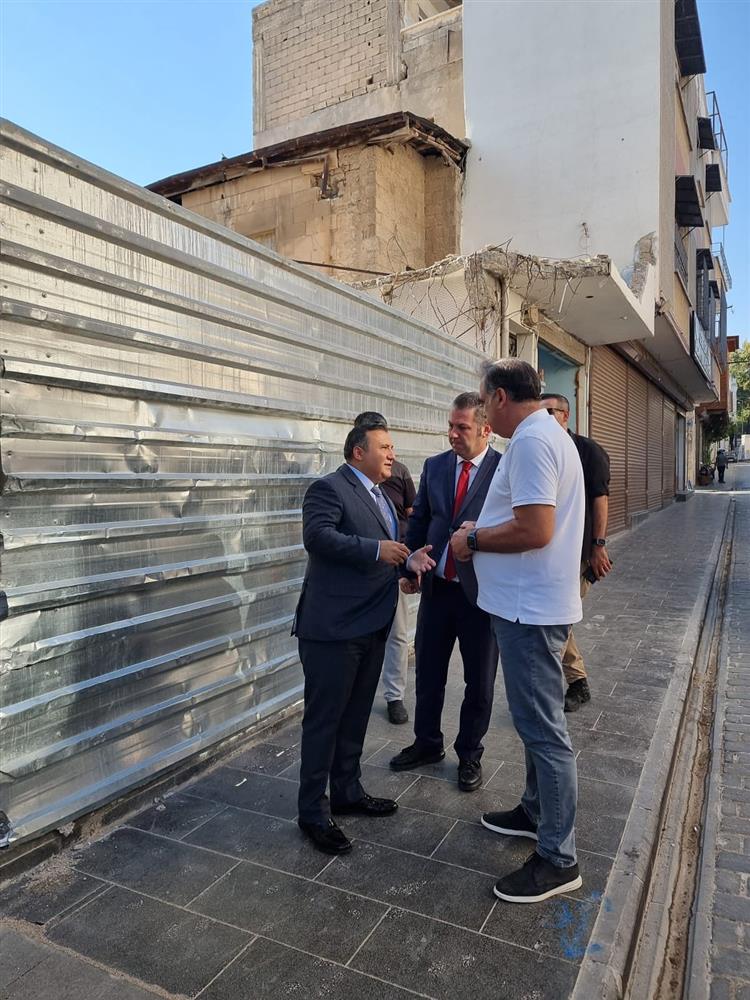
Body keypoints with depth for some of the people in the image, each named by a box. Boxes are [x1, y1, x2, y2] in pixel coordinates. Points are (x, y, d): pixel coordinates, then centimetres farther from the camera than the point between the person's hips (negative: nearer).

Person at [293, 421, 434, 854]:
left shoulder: (380, 496, 19)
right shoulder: (329, 488, -11)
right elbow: (318, 536, -25)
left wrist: (409, 557, 3)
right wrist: (376, 550, -25)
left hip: (372, 624, 9)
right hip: (334, 625, -9)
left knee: (356, 715, 19)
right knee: (324, 718, 1)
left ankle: (347, 791, 34)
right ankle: (313, 811, 14)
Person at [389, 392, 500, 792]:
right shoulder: (434, 466, 5)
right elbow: (418, 520, 10)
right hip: (437, 588, 4)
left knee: (479, 681, 12)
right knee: (428, 673, 17)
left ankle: (469, 754, 32)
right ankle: (427, 743, 38)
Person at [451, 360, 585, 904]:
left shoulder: (531, 441, -19)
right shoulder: (550, 435, 15)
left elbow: (535, 530, -27)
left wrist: (474, 540, -13)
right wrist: (484, 532, 10)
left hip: (531, 608, -11)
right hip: (535, 602, 11)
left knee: (544, 728, 0)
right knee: (537, 721, 21)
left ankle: (559, 858, 14)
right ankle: (537, 812, 38)